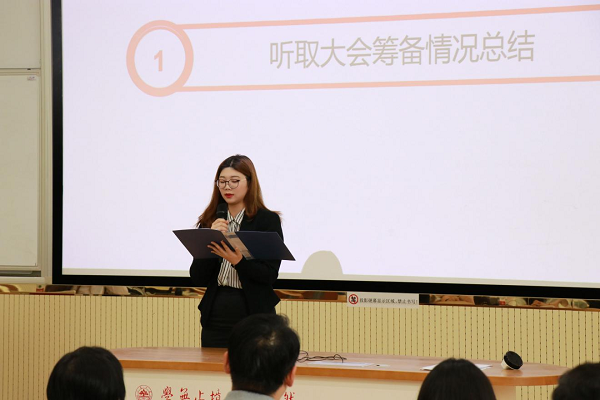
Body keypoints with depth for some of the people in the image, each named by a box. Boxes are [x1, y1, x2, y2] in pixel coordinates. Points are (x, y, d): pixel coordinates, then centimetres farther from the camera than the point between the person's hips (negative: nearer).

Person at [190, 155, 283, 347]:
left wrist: (238, 261, -23)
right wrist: (211, 241, -10)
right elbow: (197, 278, 3)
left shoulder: (268, 221, -1)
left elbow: (270, 274, -7)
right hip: (216, 315, 3)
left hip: (253, 315, -3)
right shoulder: (209, 222, 8)